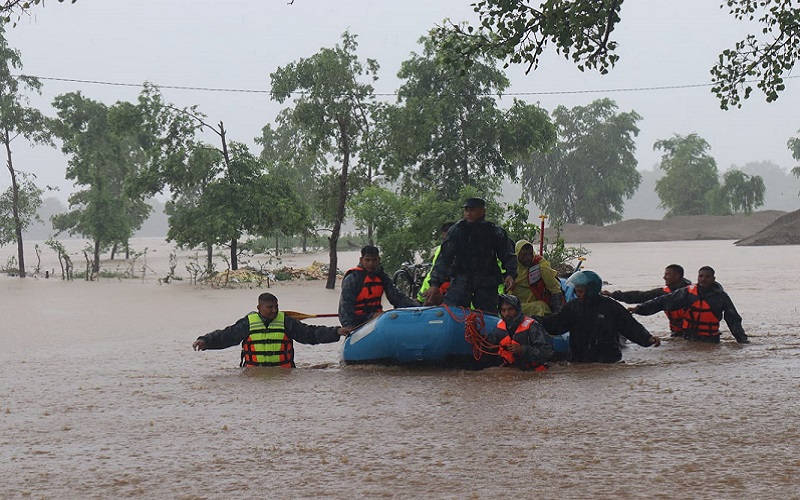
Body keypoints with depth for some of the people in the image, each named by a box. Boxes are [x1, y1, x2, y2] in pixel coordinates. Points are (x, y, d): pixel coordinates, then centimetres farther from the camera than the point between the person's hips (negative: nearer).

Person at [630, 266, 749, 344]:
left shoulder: (721, 296, 6)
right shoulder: (688, 293, 7)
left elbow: (733, 319, 9)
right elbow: (663, 301, 5)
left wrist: (742, 338, -2)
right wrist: (640, 308, -2)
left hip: (711, 340, -1)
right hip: (688, 339, 1)